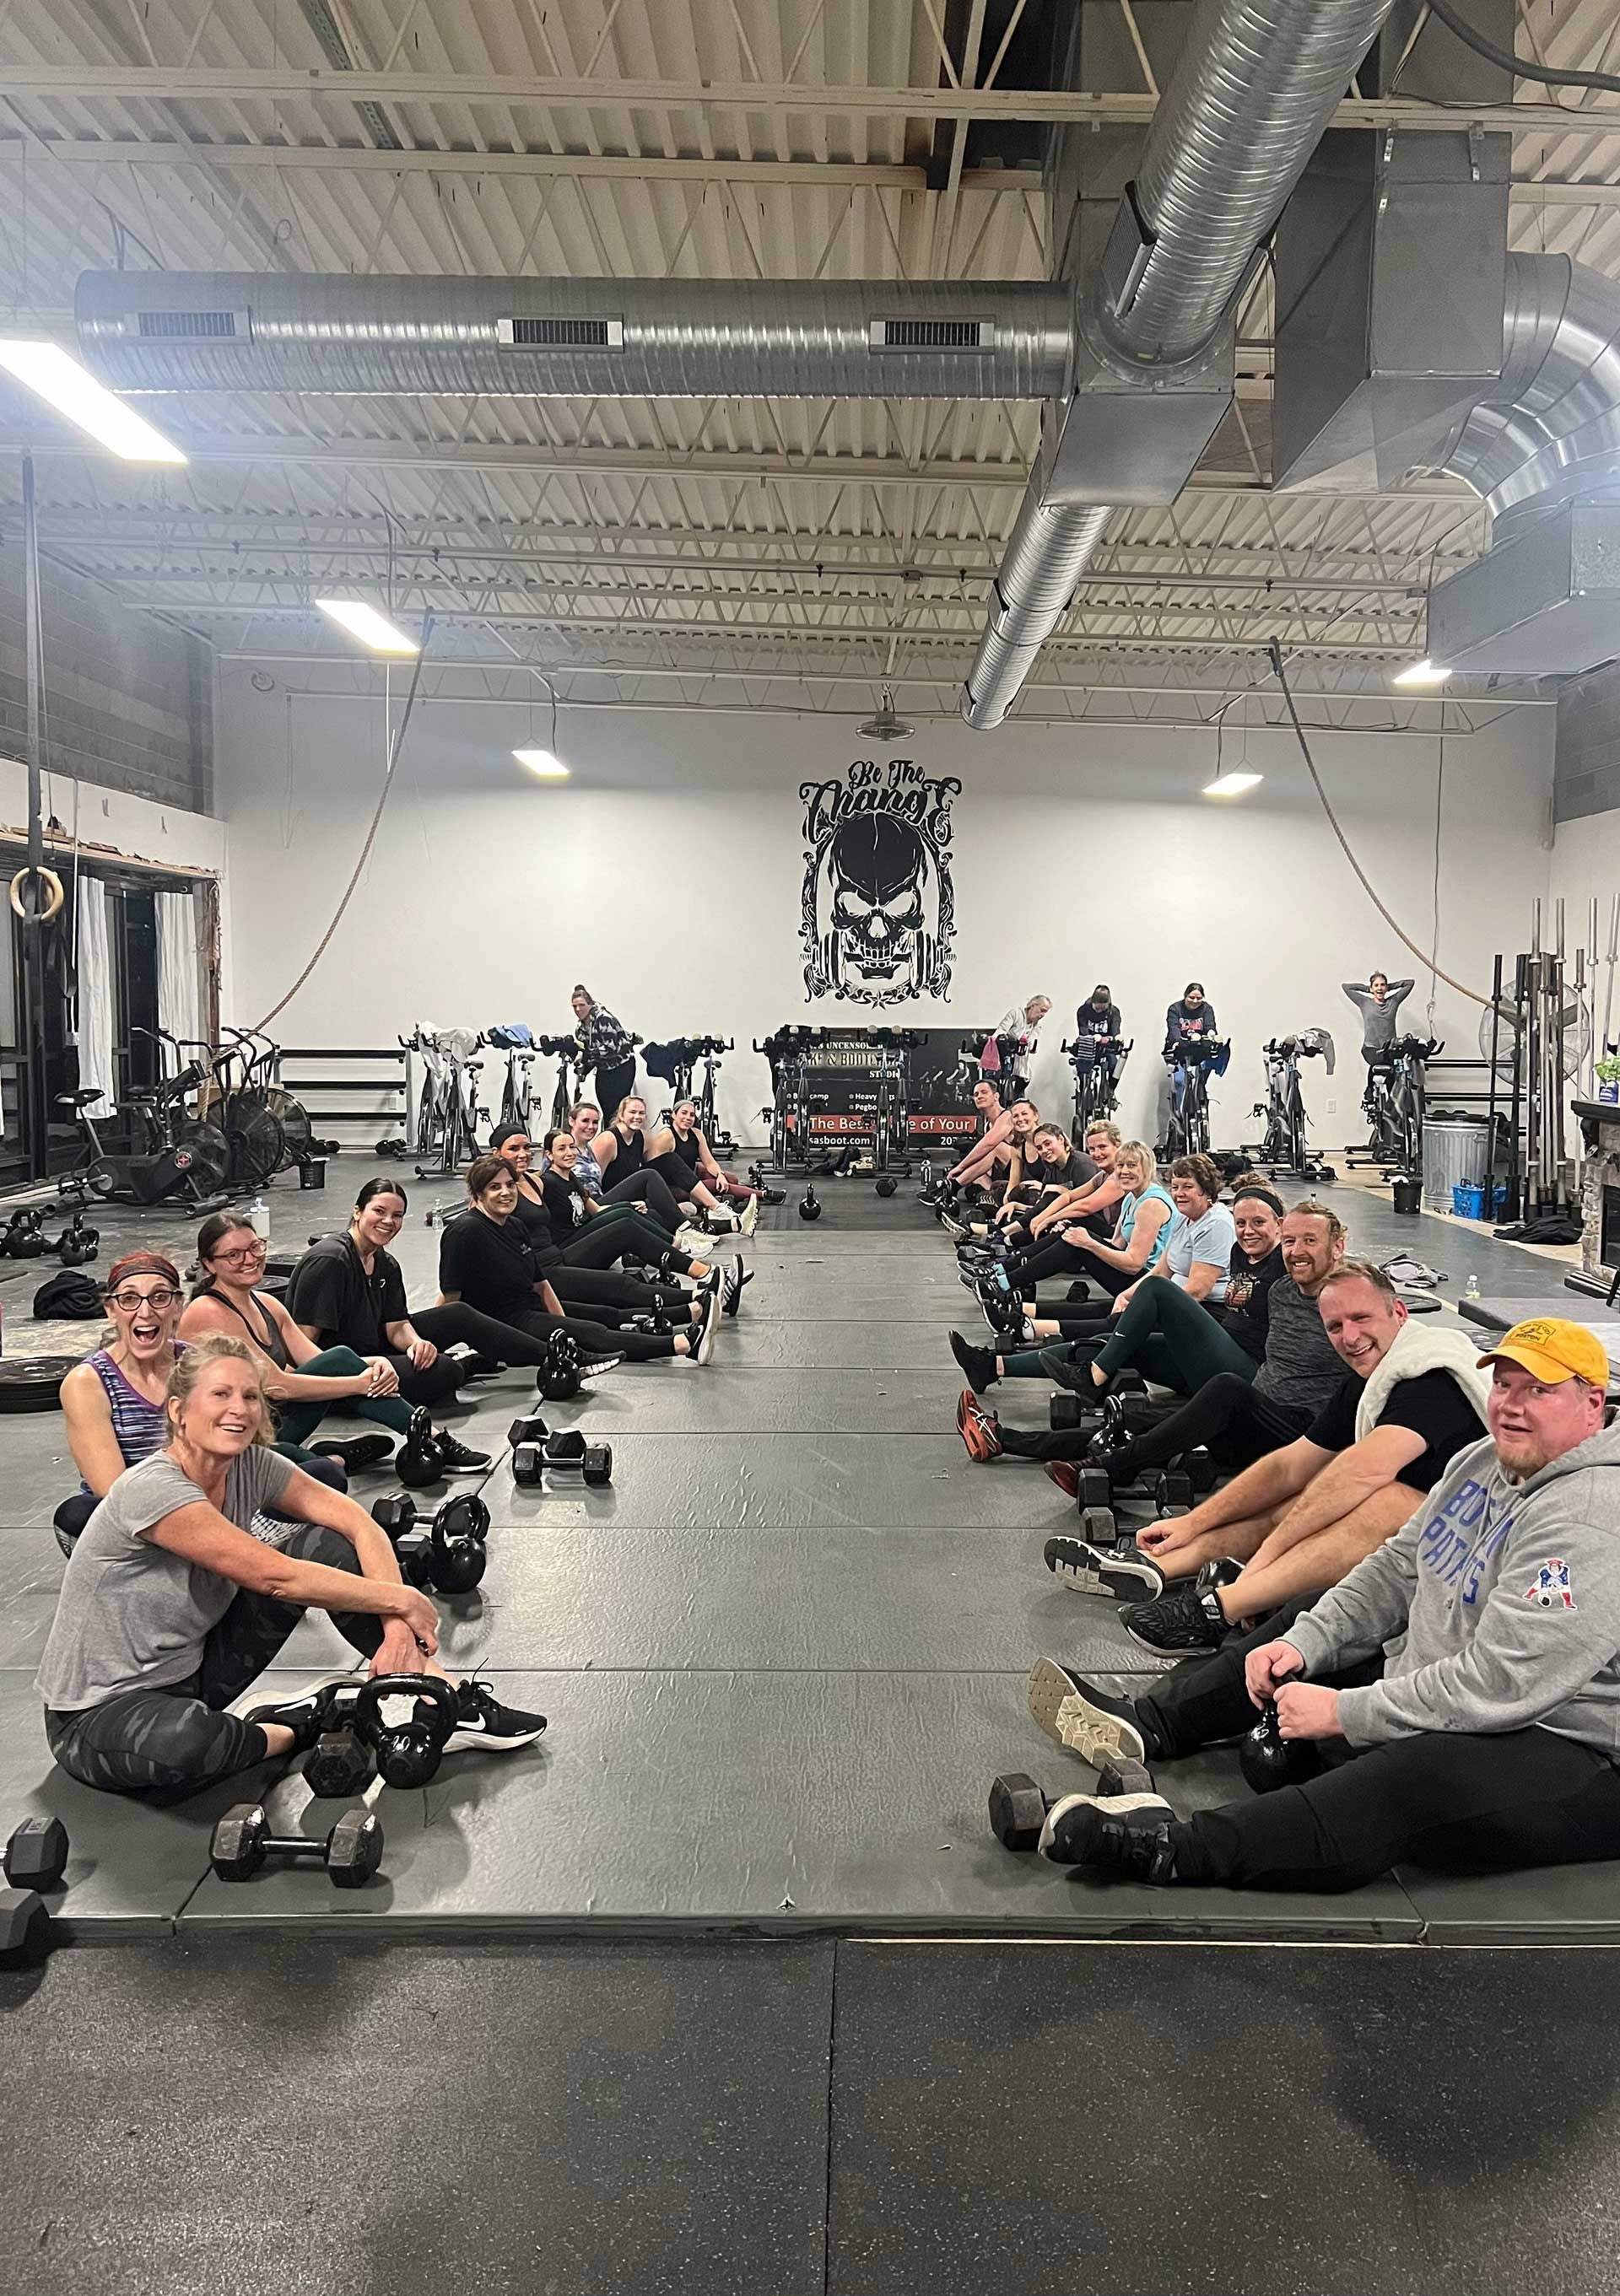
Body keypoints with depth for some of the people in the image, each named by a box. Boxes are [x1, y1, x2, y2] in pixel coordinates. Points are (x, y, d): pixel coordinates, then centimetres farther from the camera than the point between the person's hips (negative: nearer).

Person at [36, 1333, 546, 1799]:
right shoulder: (151, 1489, -28)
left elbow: (361, 1527, -6)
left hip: (190, 1672, 7)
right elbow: (275, 1577, -28)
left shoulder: (251, 1466, -7)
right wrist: (402, 1600, -20)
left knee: (326, 1546, -6)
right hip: (97, 1714, -7)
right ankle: (294, 1731, -8)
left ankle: (450, 1701, -7)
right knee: (187, 1739, -42)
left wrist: (398, 1623, -22)